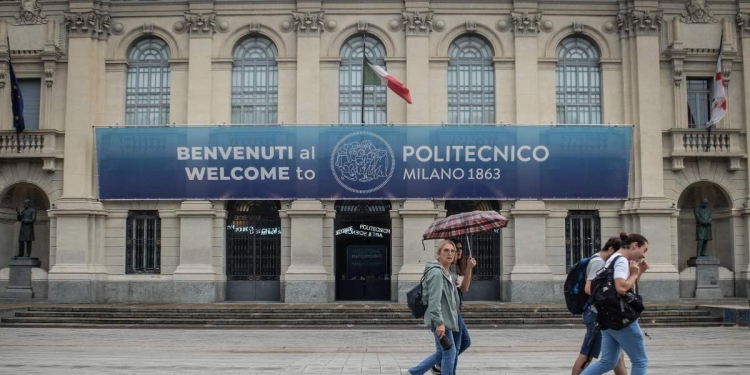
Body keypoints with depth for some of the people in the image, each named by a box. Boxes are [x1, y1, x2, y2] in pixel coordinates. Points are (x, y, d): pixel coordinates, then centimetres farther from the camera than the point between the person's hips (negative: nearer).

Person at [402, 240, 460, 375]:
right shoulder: (436, 272, -16)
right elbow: (434, 300, -23)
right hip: (440, 320, -10)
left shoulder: (449, 273, 15)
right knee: (449, 352, -4)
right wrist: (439, 322, -27)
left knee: (441, 353, 15)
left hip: (446, 319, 10)